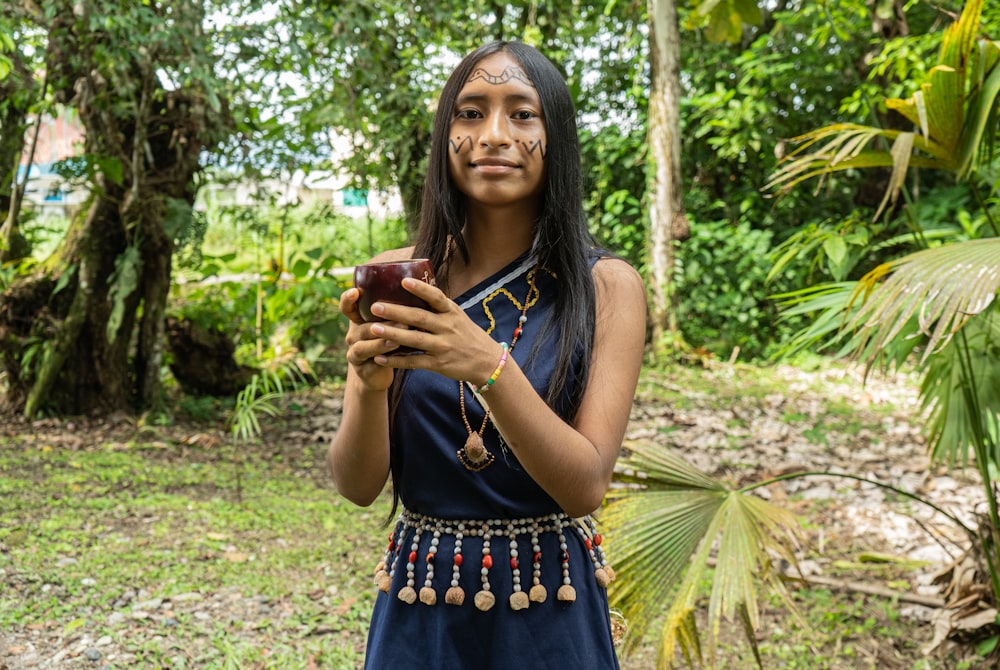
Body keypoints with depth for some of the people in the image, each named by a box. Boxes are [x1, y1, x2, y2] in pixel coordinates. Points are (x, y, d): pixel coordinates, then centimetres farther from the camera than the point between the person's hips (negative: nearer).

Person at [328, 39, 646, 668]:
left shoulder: (607, 286, -9)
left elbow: (586, 486, -16)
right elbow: (359, 486, -5)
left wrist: (489, 367, -30)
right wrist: (371, 385, -25)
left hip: (551, 611, -1)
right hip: (419, 609, 2)